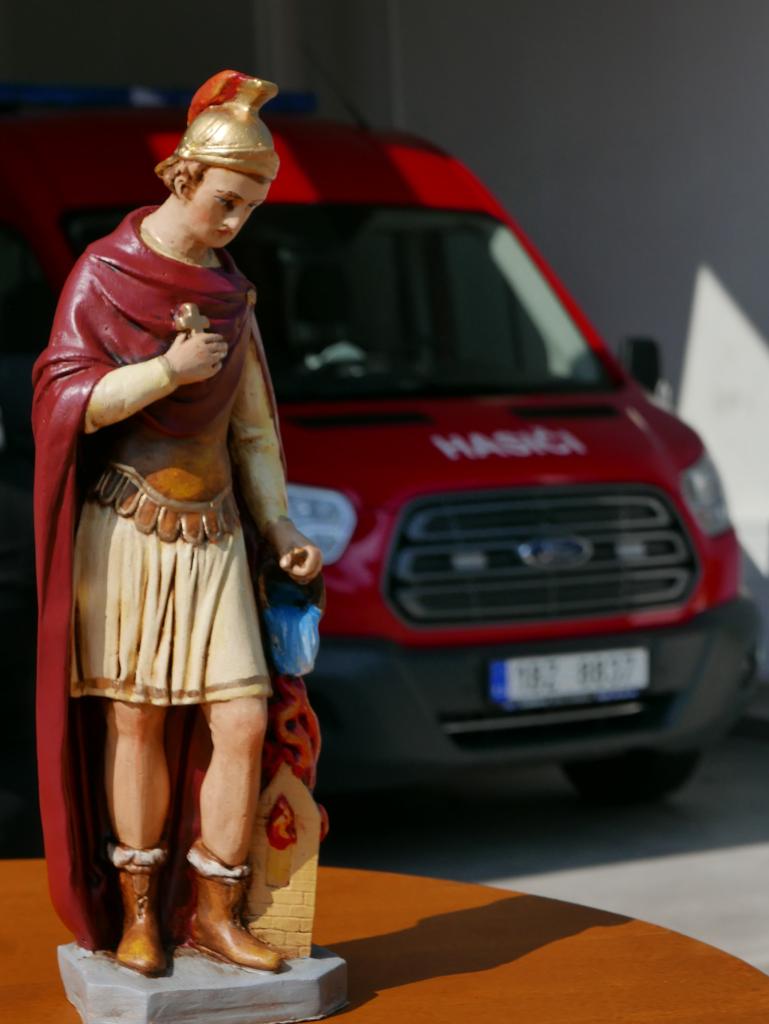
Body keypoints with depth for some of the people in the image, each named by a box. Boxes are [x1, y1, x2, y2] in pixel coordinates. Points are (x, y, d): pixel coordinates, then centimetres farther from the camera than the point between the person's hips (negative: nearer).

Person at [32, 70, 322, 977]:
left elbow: (251, 427, 13)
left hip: (212, 534, 4)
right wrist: (169, 371, -18)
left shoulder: (232, 294, 10)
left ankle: (213, 912, 6)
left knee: (243, 721, -4)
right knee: (137, 722, -1)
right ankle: (137, 914, 11)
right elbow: (64, 401, -10)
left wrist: (279, 530, 4)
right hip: (125, 528, -4)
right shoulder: (102, 272, -3)